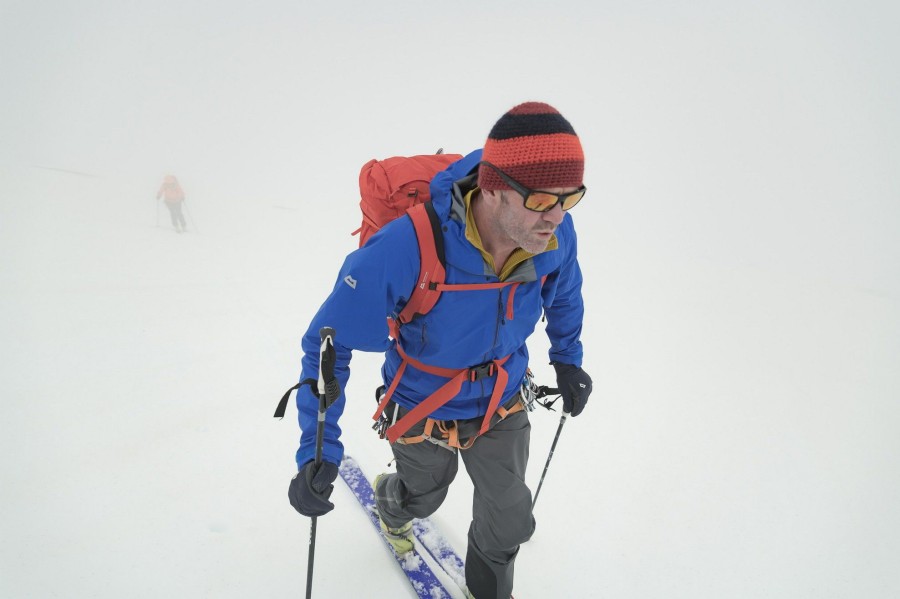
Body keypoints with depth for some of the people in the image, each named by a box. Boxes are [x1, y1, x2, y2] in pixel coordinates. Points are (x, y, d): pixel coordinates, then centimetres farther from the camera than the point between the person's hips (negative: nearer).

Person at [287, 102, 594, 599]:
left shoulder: (553, 235, -23)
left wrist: (567, 358, 8)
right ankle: (391, 503, 68)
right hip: (423, 410, -2)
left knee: (510, 522, 14)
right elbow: (330, 341, -27)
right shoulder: (407, 250, -39)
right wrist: (318, 449, -30)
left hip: (503, 407, 3)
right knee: (423, 496, 28)